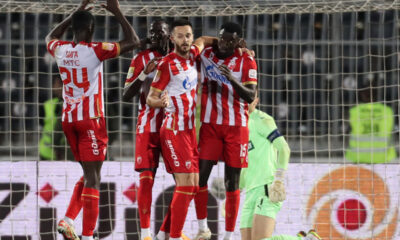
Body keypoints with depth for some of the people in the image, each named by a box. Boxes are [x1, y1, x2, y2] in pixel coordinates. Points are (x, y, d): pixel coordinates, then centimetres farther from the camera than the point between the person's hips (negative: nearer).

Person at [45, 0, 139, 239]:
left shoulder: (60, 50, 3)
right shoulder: (95, 50, -14)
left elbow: (50, 37, 29)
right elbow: (133, 41, -9)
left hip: (69, 119, 7)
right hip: (91, 119, -7)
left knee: (89, 173, 19)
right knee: (93, 178, -4)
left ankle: (68, 220, 6)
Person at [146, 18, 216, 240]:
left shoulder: (192, 54, 9)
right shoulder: (167, 64, -12)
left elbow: (202, 41, 33)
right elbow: (150, 99, -11)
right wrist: (161, 102, -33)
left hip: (189, 130, 8)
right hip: (174, 131, -8)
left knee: (190, 187, 8)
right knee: (186, 185, -15)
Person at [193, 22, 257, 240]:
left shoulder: (246, 61, -3)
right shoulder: (205, 55, 3)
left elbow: (251, 96, -12)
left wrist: (232, 79, -28)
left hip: (236, 126, -1)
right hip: (210, 124, 2)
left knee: (232, 181, 0)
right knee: (200, 174, -9)